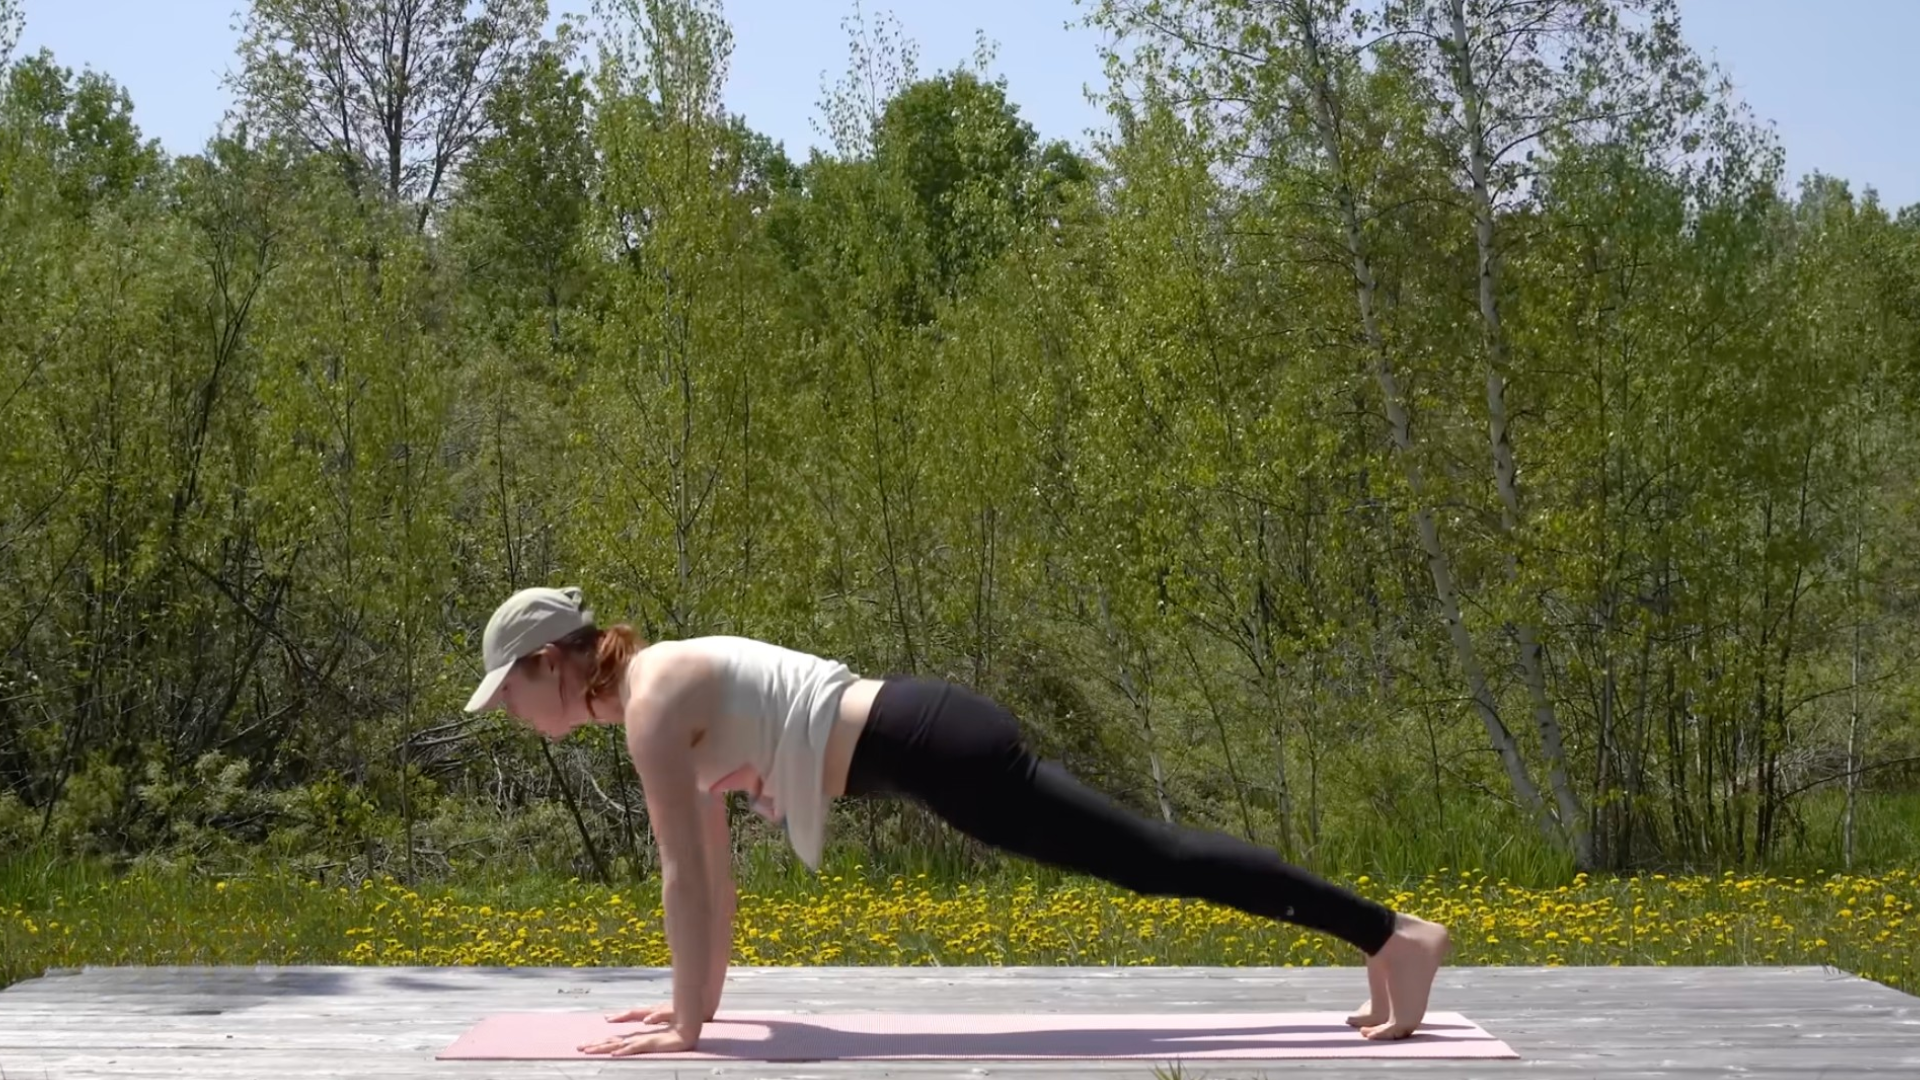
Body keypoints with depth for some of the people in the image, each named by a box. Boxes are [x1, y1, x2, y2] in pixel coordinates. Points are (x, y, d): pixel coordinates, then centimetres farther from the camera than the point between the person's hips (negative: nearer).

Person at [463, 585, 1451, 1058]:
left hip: (933, 752, -9)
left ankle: (1393, 935, -5)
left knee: (1153, 861, -7)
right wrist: (702, 996, 25)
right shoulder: (669, 688, 17)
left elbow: (684, 873, -14)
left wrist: (684, 1024, -8)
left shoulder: (649, 705, -11)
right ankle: (1383, 936, 15)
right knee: (1150, 856, 11)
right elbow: (712, 861, 24)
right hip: (935, 737, 9)